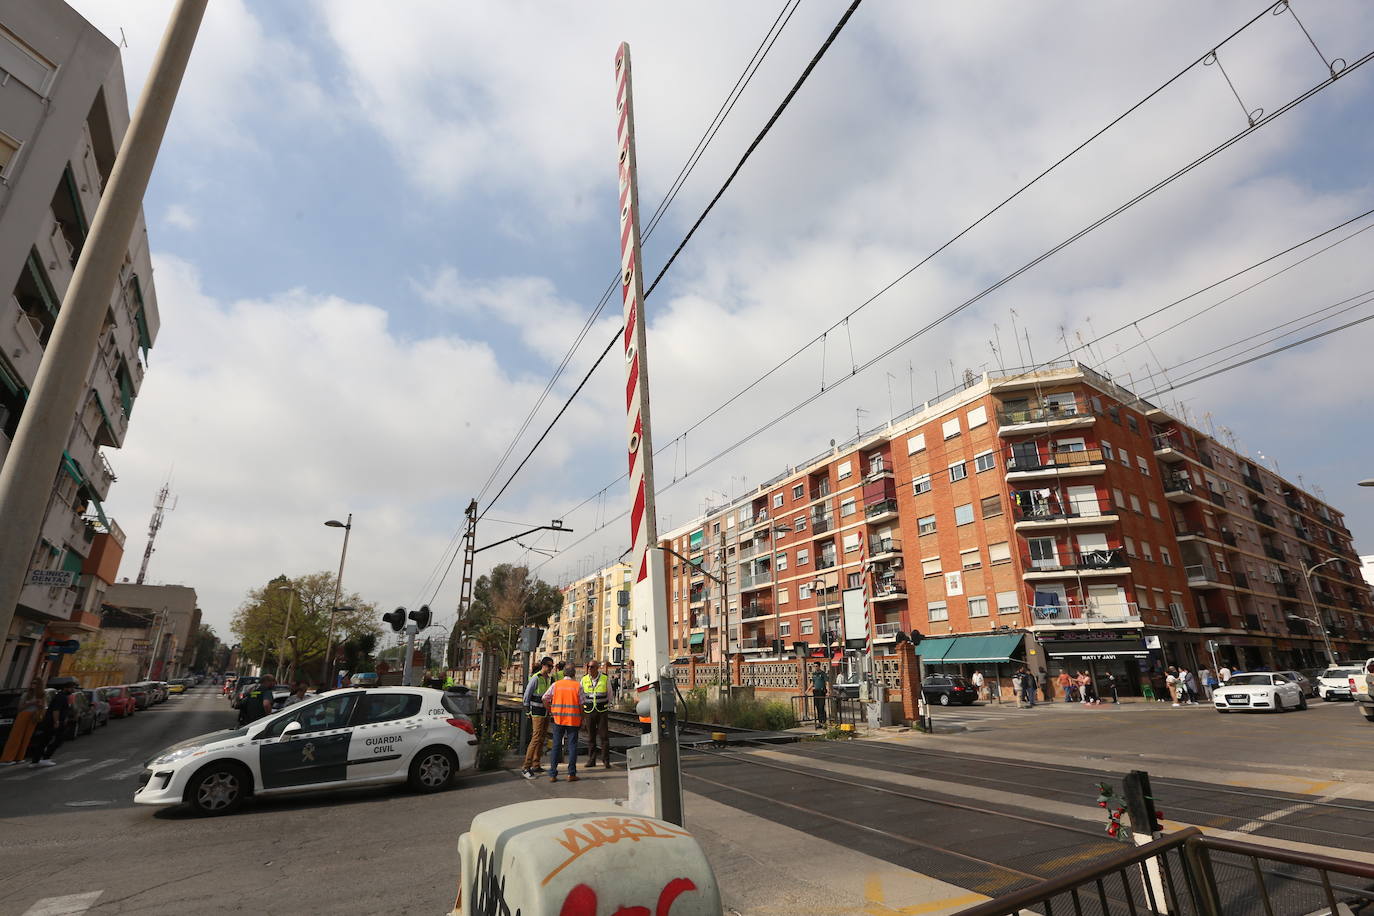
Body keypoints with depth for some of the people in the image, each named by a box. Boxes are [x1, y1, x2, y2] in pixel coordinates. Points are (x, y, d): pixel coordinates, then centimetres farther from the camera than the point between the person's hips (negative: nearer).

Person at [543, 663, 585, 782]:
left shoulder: (556, 685, 0)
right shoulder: (577, 686, -4)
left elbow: (545, 699, -1)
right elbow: (581, 705, -3)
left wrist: (550, 711, 13)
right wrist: (582, 721, 7)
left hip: (558, 719, 2)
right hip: (573, 720, -1)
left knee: (556, 746, 10)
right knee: (572, 746, 8)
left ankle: (552, 774, 11)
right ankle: (571, 774, 9)